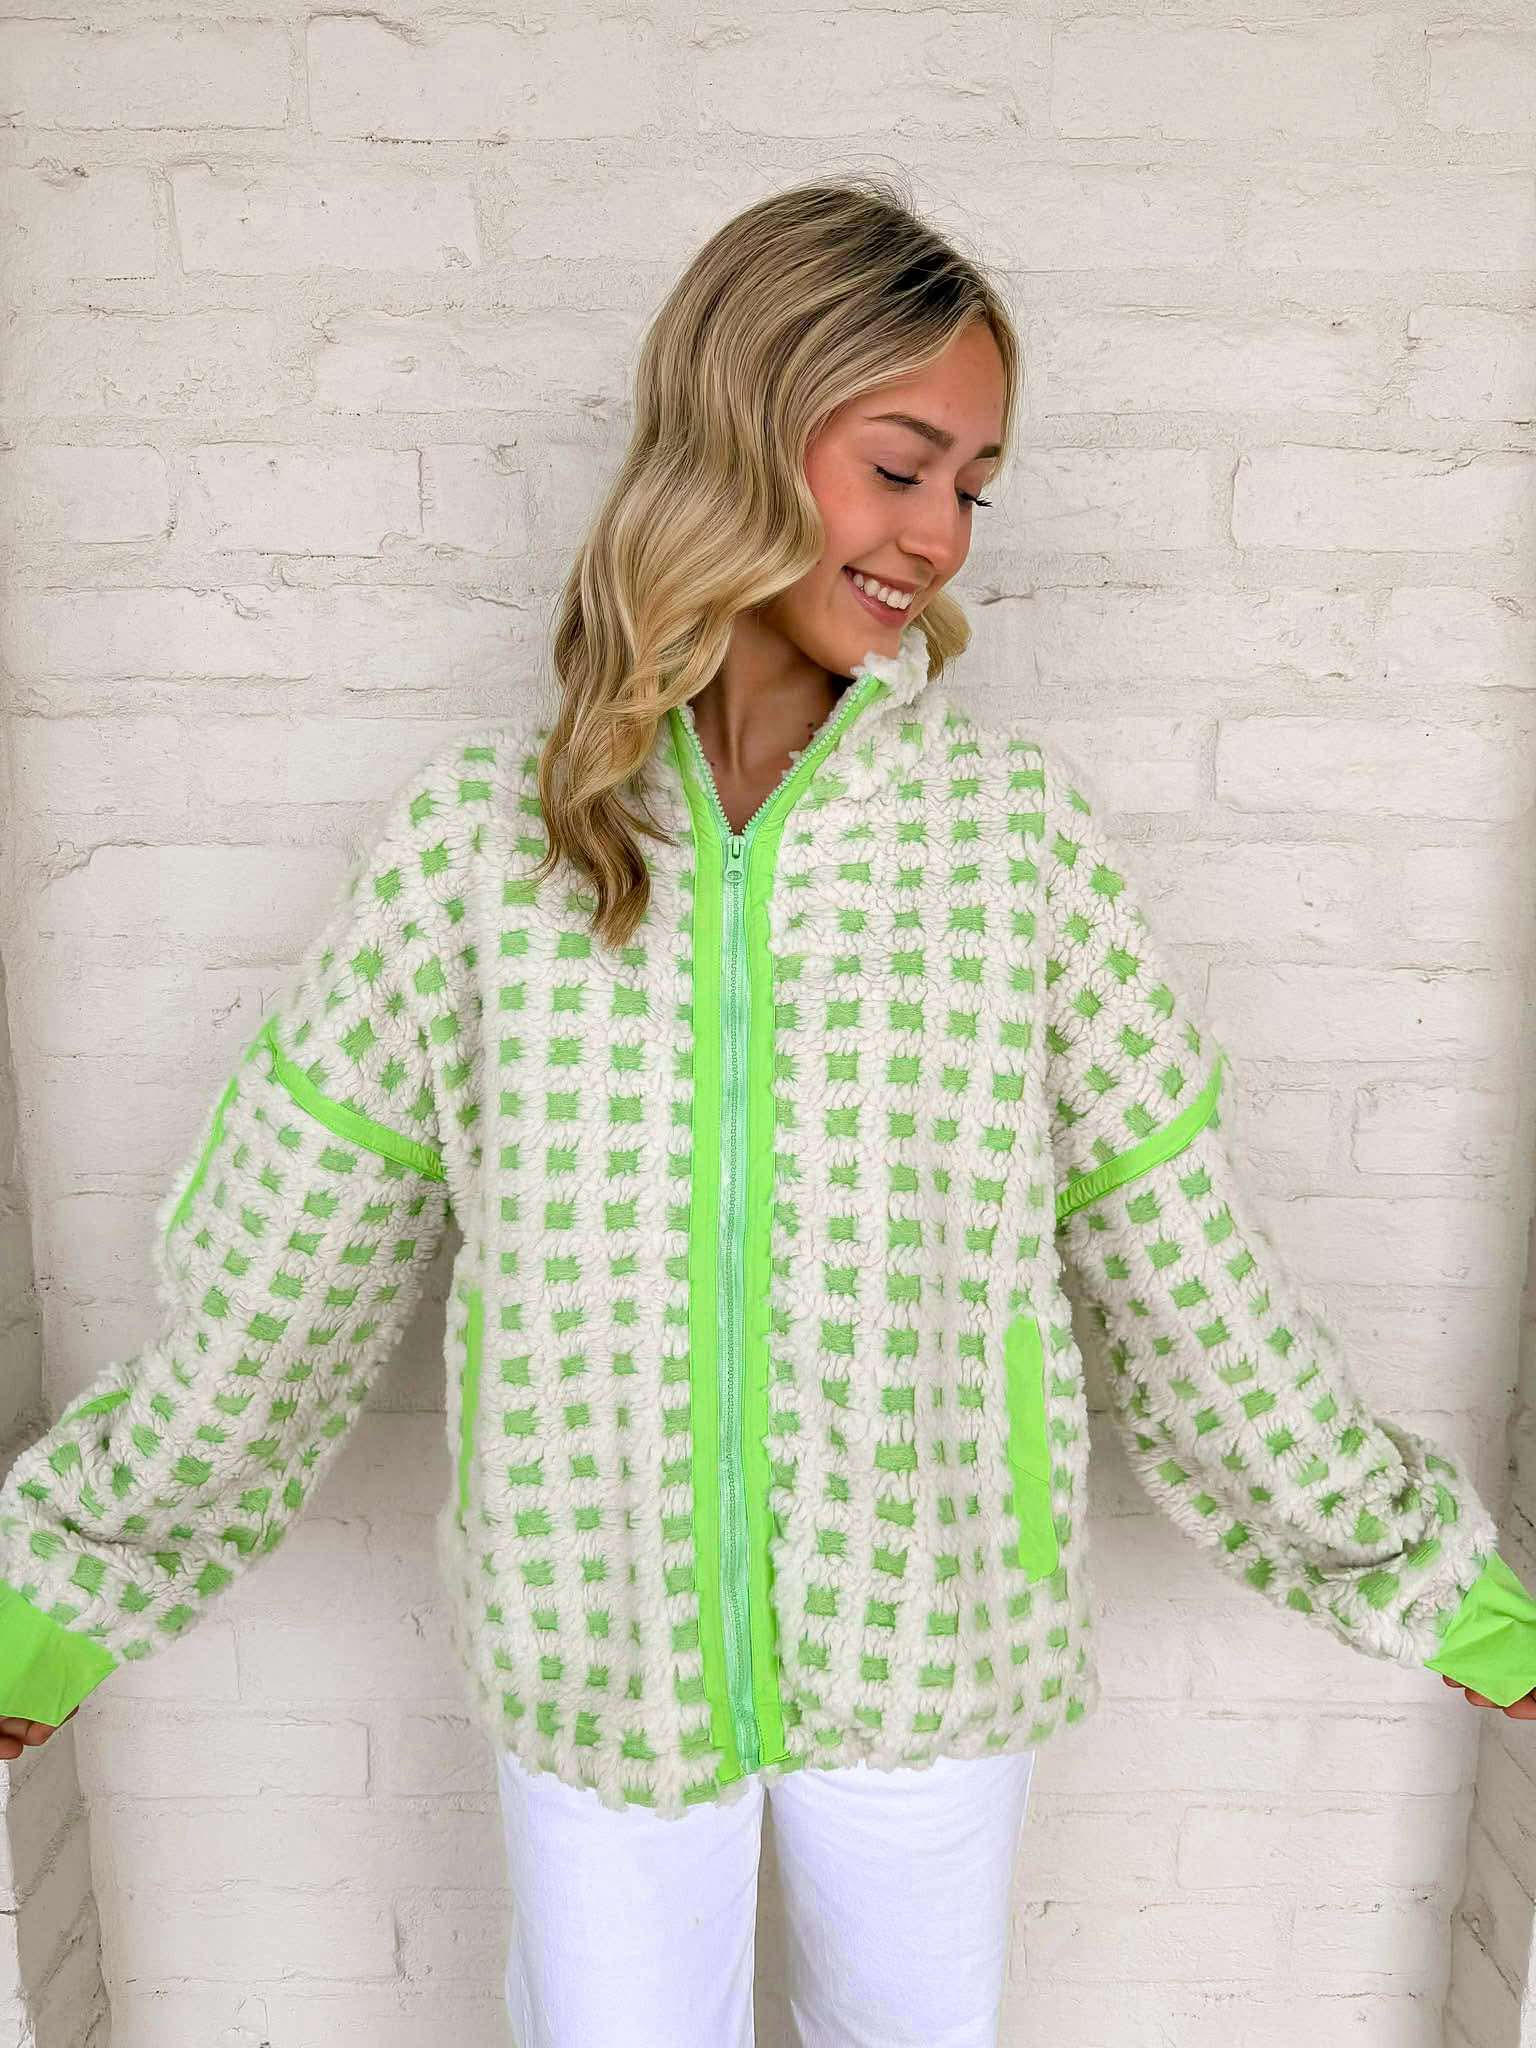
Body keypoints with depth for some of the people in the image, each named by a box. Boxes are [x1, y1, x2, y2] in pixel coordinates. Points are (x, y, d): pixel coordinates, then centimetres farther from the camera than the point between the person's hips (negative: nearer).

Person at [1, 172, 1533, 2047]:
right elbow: (274, 1281, -3)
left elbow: (1185, 1265, -3)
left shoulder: (1018, 824, -10)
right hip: (593, 1648, 0)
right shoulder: (481, 826, -11)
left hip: (931, 1646, 1)